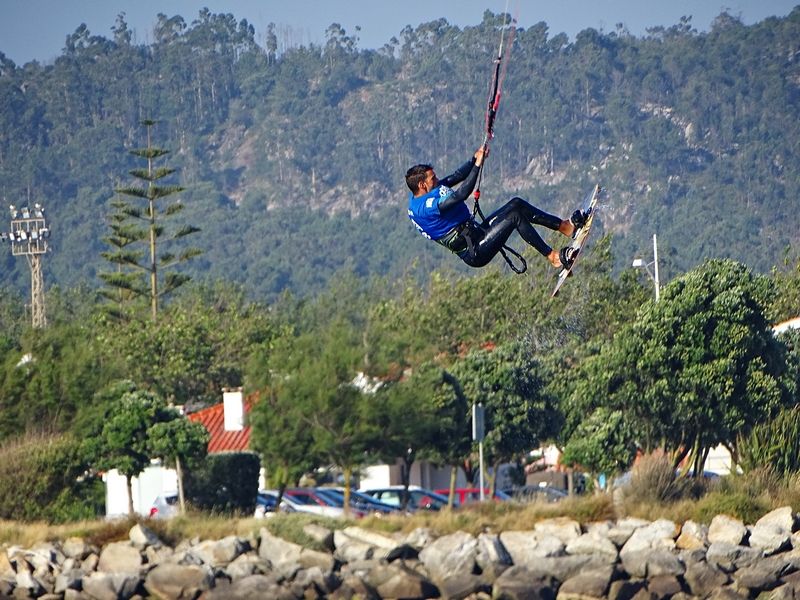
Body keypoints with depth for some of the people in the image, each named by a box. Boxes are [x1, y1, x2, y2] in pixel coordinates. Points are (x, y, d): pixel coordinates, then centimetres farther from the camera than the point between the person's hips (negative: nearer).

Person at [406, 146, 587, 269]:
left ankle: (565, 226, 6)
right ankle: (553, 257, -13)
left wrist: (475, 158, -2)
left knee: (517, 204, 2)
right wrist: (477, 164, -26)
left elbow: (456, 177, 11)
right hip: (475, 252, -10)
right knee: (515, 215, -19)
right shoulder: (426, 206, -24)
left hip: (476, 233, 10)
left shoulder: (418, 196, 8)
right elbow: (462, 194, -33)